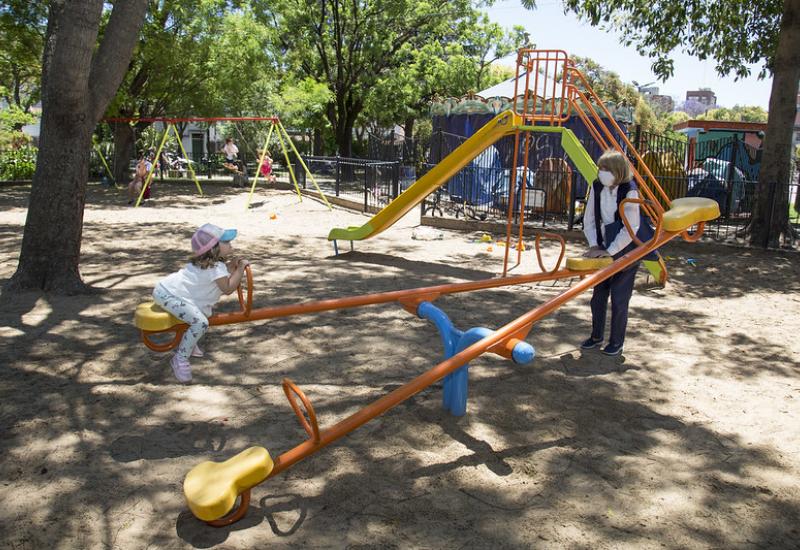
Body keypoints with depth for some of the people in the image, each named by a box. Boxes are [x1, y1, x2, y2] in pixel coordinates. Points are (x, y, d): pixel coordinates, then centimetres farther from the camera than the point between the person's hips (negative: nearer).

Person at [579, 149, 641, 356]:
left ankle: (617, 343, 16)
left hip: (625, 253, -5)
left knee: (619, 300, 1)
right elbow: (589, 219, 3)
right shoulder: (597, 187, -3)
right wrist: (594, 245, -7)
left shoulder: (629, 191, -18)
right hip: (604, 252, 5)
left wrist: (610, 251, -21)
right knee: (598, 296, 12)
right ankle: (596, 337, 29)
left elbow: (631, 228, -21)